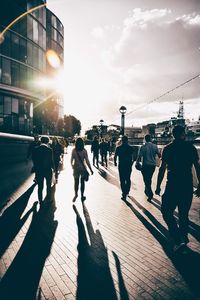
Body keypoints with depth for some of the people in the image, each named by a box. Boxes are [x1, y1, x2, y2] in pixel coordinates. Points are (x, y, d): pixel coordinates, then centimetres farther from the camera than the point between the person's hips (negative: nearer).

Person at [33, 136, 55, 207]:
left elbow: (34, 160, 0)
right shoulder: (49, 150, -17)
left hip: (39, 171, 2)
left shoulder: (35, 150, -6)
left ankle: (40, 201, 20)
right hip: (48, 170, -2)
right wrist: (53, 167, 4)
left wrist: (37, 168, 14)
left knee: (40, 187, 13)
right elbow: (51, 160, -14)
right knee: (48, 186, 18)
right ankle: (48, 200, 27)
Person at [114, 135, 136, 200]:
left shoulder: (118, 148, -4)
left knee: (122, 180, 3)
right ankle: (127, 192, 29)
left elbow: (115, 157, -2)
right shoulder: (131, 148, -2)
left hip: (121, 166, -2)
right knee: (128, 179, 18)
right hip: (129, 166, 2)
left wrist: (115, 163, 15)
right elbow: (133, 157, -1)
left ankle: (124, 194, 0)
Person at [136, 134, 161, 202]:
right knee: (149, 179, 20)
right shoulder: (155, 146, -1)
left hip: (145, 165, -4)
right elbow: (159, 155, 4)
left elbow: (139, 156, -11)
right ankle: (147, 191, 34)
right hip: (153, 165, 4)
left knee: (146, 180, 1)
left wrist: (137, 163, 3)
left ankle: (150, 194, -10)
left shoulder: (143, 147, -10)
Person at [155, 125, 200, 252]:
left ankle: (179, 240, -4)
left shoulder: (168, 148, -4)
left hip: (173, 185, -4)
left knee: (167, 212, 6)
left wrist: (158, 186, -2)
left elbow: (162, 168, -7)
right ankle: (184, 239, 29)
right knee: (184, 214, 17)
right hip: (188, 185, 4)